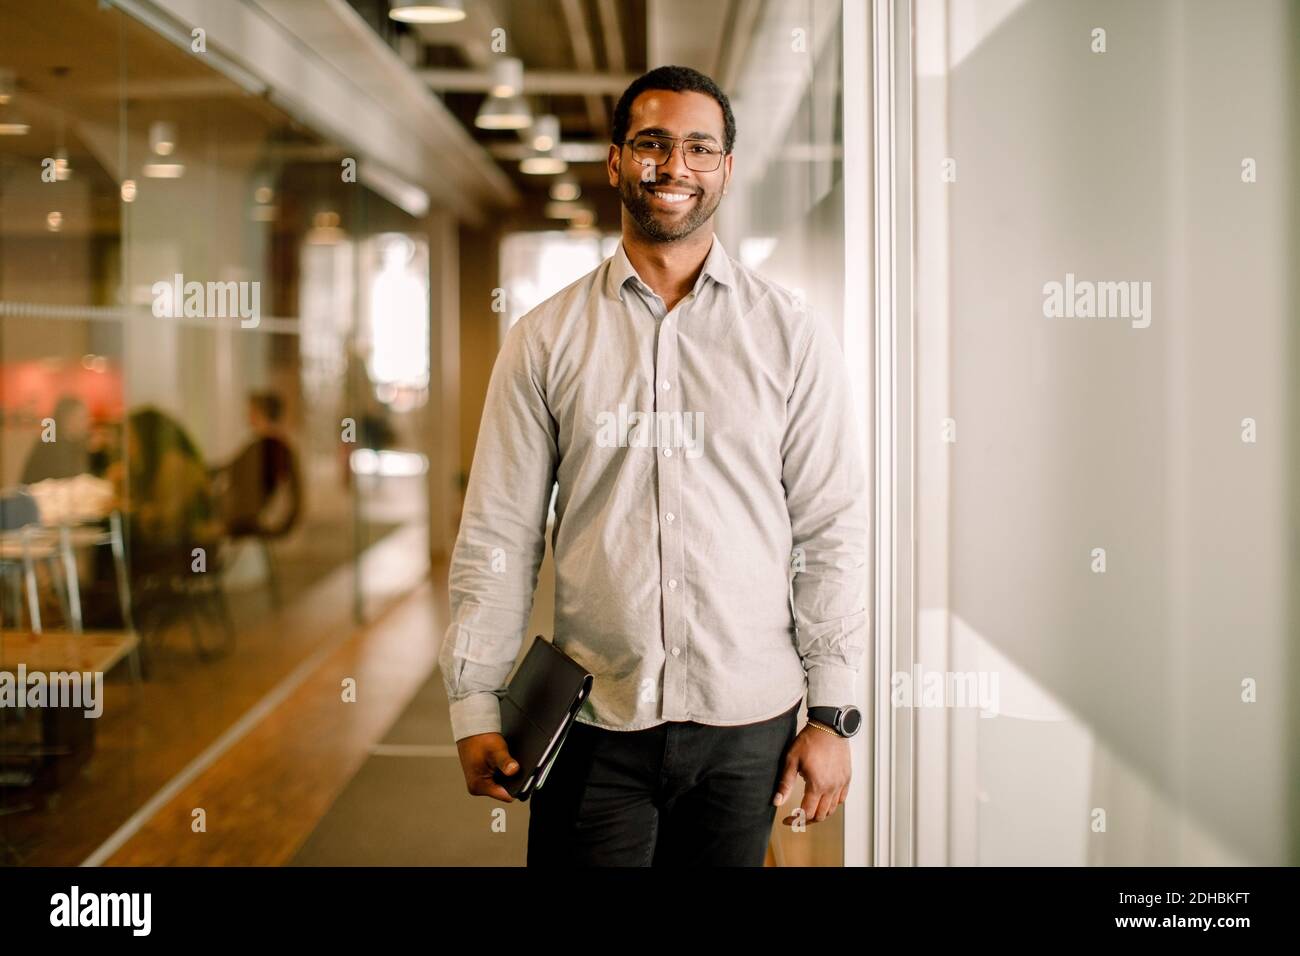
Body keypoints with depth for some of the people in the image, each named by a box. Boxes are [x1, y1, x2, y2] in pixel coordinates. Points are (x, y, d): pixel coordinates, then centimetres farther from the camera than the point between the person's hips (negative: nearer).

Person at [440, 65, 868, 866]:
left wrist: (832, 713, -1)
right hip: (593, 721, 0)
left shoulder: (793, 335, 2)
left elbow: (832, 530, 1)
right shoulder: (546, 339, 3)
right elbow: (499, 532, 3)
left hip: (747, 724, 0)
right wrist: (475, 707, -1)